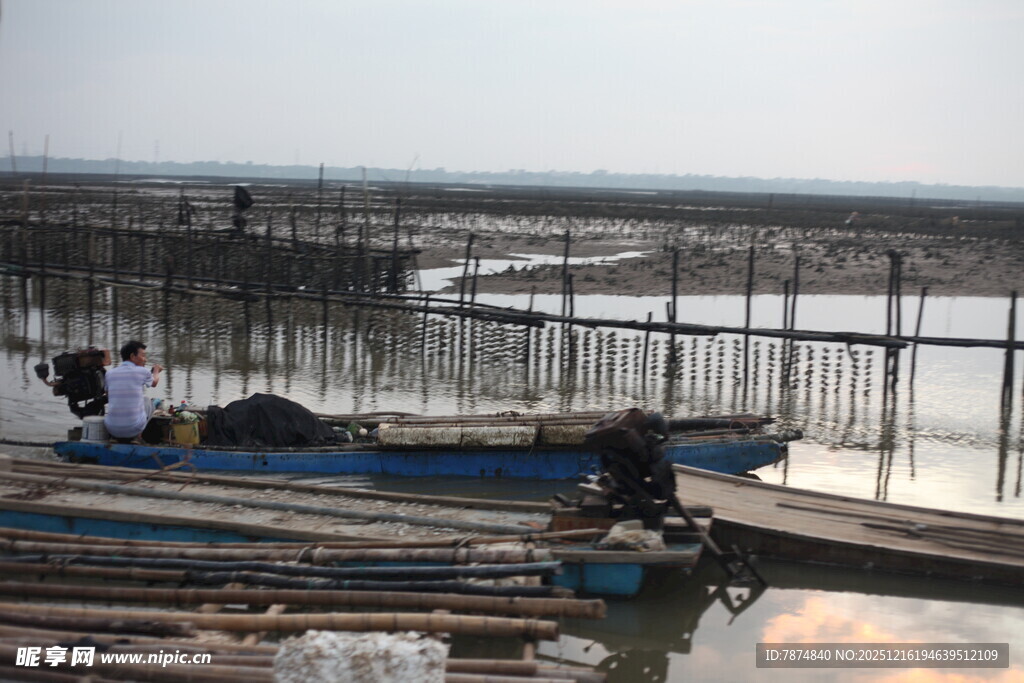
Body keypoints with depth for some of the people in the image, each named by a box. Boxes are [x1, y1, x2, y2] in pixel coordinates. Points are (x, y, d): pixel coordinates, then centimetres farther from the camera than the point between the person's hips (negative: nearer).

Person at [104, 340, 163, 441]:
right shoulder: (143, 372, -4)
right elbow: (154, 383, 22)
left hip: (112, 430, 3)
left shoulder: (110, 374, 4)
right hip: (134, 428, -3)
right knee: (148, 402, 26)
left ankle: (116, 438, 23)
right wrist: (156, 371, 45)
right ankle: (136, 436, 18)